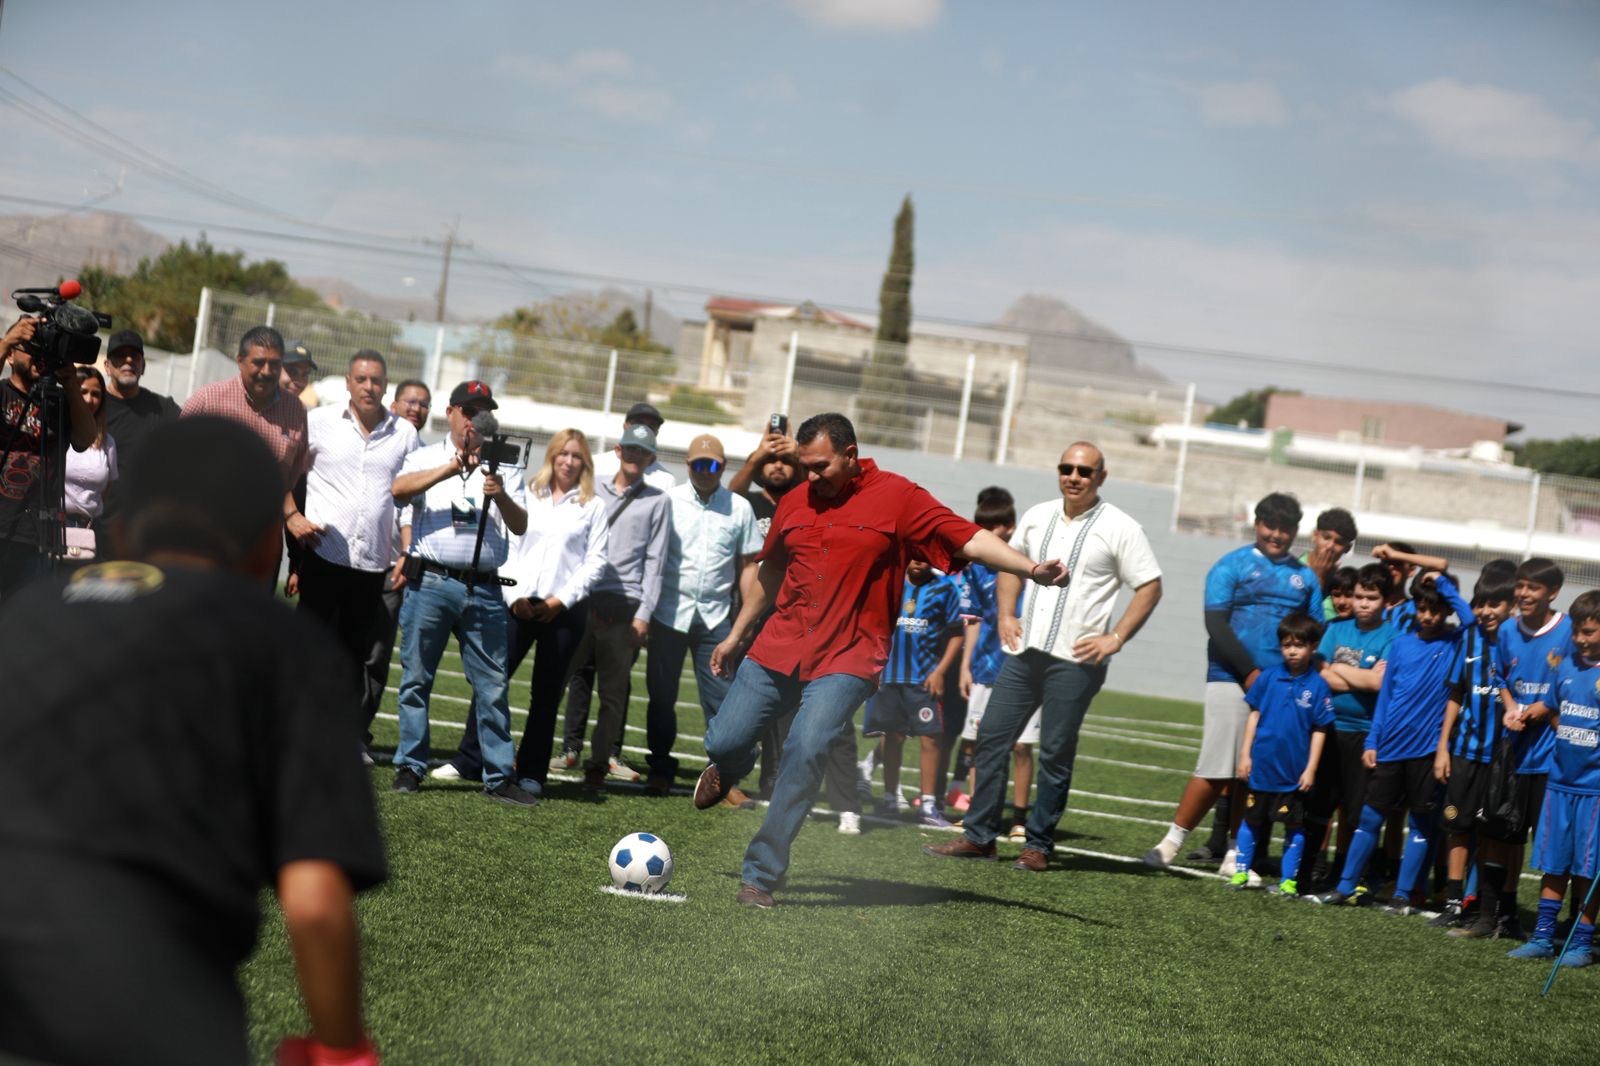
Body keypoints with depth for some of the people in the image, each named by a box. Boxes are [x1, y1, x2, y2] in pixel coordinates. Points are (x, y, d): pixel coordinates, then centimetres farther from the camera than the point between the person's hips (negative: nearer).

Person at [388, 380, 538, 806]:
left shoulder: (504, 469, 14)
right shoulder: (427, 458, 10)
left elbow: (520, 526, 1)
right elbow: (399, 489, -11)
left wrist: (501, 497, -20)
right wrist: (451, 469, -22)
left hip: (484, 591, 1)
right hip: (430, 583, -1)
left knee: (493, 686, 1)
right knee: (416, 679, 2)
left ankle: (499, 776, 3)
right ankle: (409, 767, 10)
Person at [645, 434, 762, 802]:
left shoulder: (739, 508, 5)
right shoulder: (669, 501, 1)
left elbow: (747, 564, 8)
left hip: (715, 615, 0)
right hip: (669, 612, 0)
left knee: (721, 698, -1)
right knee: (661, 695, 7)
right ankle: (660, 769, 18)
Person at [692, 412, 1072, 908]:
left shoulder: (898, 498, -5)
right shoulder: (796, 503, 9)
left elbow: (969, 538, -9)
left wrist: (1032, 569, -22)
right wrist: (736, 635, 28)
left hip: (846, 661, -4)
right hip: (777, 648, 4)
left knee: (805, 751, -22)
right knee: (722, 741, 0)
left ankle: (760, 876, -13)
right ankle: (729, 769, 42)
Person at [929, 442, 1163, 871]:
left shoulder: (1119, 529, -5)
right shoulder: (1037, 517, 10)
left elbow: (1150, 587, -3)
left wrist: (1115, 638, -10)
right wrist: (1005, 615, 11)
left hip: (1075, 660, -5)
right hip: (1024, 651, 5)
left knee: (1055, 754, -2)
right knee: (991, 738, 2)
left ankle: (1038, 845, 8)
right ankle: (979, 835, 9)